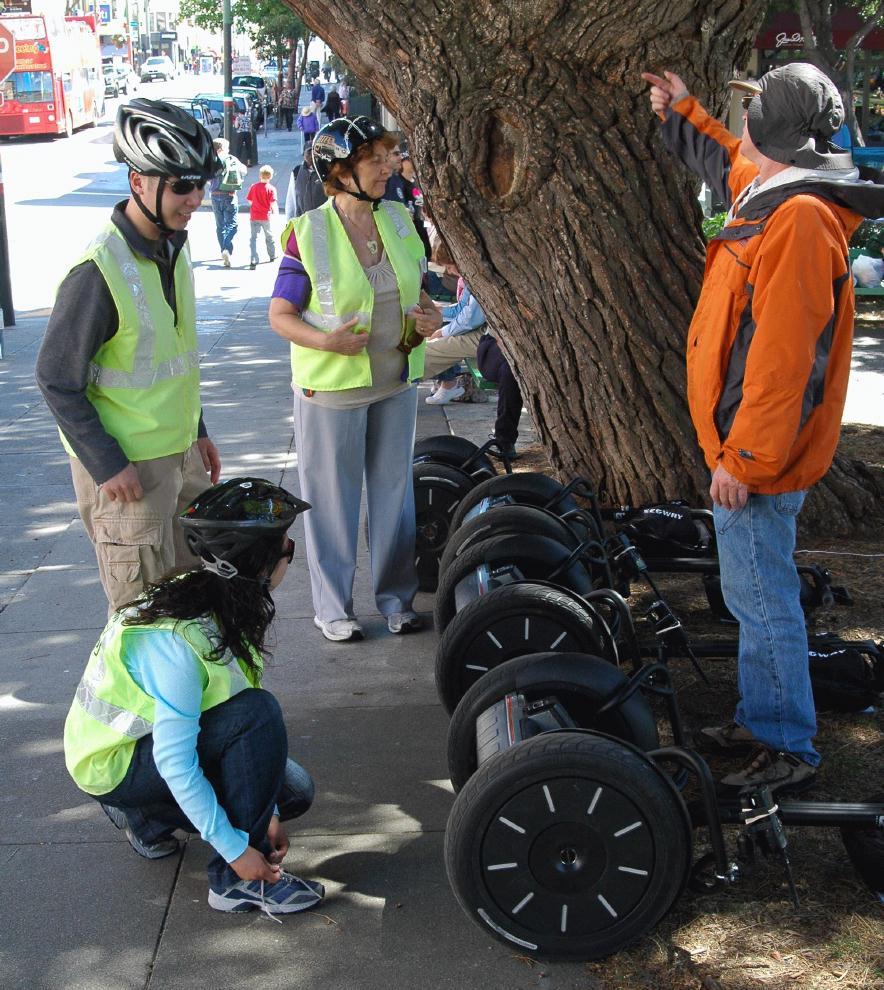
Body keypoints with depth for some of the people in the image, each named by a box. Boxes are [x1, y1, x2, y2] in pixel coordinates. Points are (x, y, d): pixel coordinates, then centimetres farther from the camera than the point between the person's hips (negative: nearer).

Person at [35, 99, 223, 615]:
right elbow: (57, 380, -18)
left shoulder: (174, 247, 5)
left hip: (181, 455, 8)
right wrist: (108, 466, -18)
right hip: (126, 467, -8)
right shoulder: (99, 270, -22)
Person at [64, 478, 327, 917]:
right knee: (258, 713, -29)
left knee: (294, 792, 6)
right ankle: (235, 881, -16)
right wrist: (237, 849, -26)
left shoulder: (227, 608, -8)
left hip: (166, 737, 9)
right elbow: (175, 762, -31)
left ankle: (147, 815, 16)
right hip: (112, 764, -9)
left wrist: (267, 812, -5)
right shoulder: (177, 639, -33)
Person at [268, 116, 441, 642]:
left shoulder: (399, 219, 4)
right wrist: (325, 341, -26)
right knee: (333, 499, 5)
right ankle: (333, 605, 19)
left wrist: (430, 314, -5)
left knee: (394, 490, 14)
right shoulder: (308, 233, -13)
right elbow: (281, 314, -9)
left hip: (396, 382, 5)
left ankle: (397, 594, 28)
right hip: (331, 388, -5)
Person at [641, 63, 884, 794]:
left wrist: (743, 459, -23)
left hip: (756, 458, -10)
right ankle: (761, 722, 30)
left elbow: (780, 359, -26)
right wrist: (682, 114, 41)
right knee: (758, 595, 18)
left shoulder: (798, 220, -22)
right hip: (755, 451, 10)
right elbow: (731, 167, 36)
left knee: (762, 598, -2)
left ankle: (789, 751, 9)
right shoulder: (775, 200, 9)